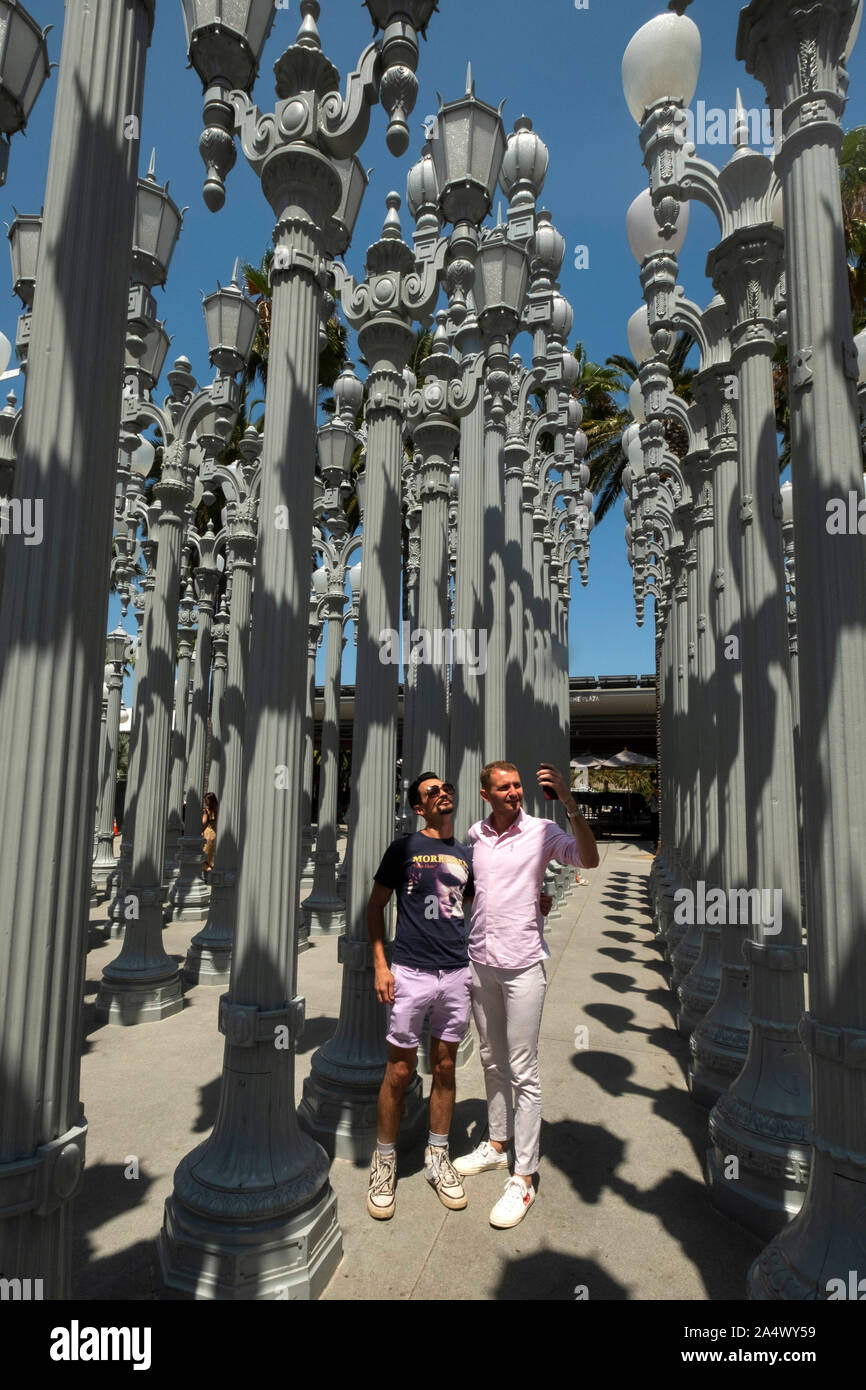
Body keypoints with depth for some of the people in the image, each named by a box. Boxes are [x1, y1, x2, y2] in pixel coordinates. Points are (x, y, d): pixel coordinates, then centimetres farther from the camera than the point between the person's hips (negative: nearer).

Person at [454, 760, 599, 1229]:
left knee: (523, 1073, 2)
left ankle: (523, 1177, 15)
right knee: (492, 1062, 19)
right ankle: (497, 1144, 38)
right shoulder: (473, 835, 3)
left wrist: (569, 801, -36)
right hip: (480, 962, 5)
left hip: (522, 966, -5)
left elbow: (589, 860, -27)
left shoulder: (542, 831, -10)